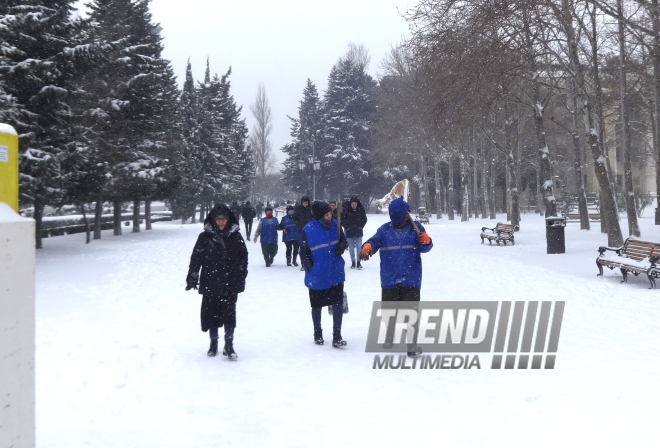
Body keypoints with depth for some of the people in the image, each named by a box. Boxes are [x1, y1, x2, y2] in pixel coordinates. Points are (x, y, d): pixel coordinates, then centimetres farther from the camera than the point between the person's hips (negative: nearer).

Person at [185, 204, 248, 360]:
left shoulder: (235, 236, 4)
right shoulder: (205, 237, 0)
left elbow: (243, 257, 11)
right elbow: (196, 258, 0)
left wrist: (241, 276, 7)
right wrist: (192, 277, -8)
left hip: (230, 284, 0)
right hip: (210, 283, 0)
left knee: (229, 313, -3)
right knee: (211, 313, 7)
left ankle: (229, 345, 7)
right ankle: (213, 343, 24)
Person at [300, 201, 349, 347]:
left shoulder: (335, 224, -5)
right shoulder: (307, 230, -16)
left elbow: (343, 240, 11)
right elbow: (304, 255, -7)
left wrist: (341, 247, -11)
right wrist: (311, 271, -12)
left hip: (336, 274, 2)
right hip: (317, 277, -2)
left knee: (338, 305, 1)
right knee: (317, 306, 15)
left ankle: (337, 336, 12)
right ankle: (317, 333, 35)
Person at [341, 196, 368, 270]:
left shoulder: (361, 209, -5)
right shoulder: (346, 209, -10)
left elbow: (364, 219, 8)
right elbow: (342, 220, -1)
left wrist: (360, 227, -1)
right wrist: (347, 227, -7)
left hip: (358, 232, 1)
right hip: (349, 232, -1)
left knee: (359, 247, 0)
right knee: (351, 248, 5)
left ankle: (358, 262, 7)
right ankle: (353, 262, 14)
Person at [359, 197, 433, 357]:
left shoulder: (415, 228, 2)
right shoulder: (385, 230, 5)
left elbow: (424, 248, 0)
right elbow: (375, 241, -9)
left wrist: (426, 241, -24)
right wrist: (367, 246, -33)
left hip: (411, 279, -2)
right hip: (389, 280, 2)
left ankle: (413, 343, 3)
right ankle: (390, 336, 35)